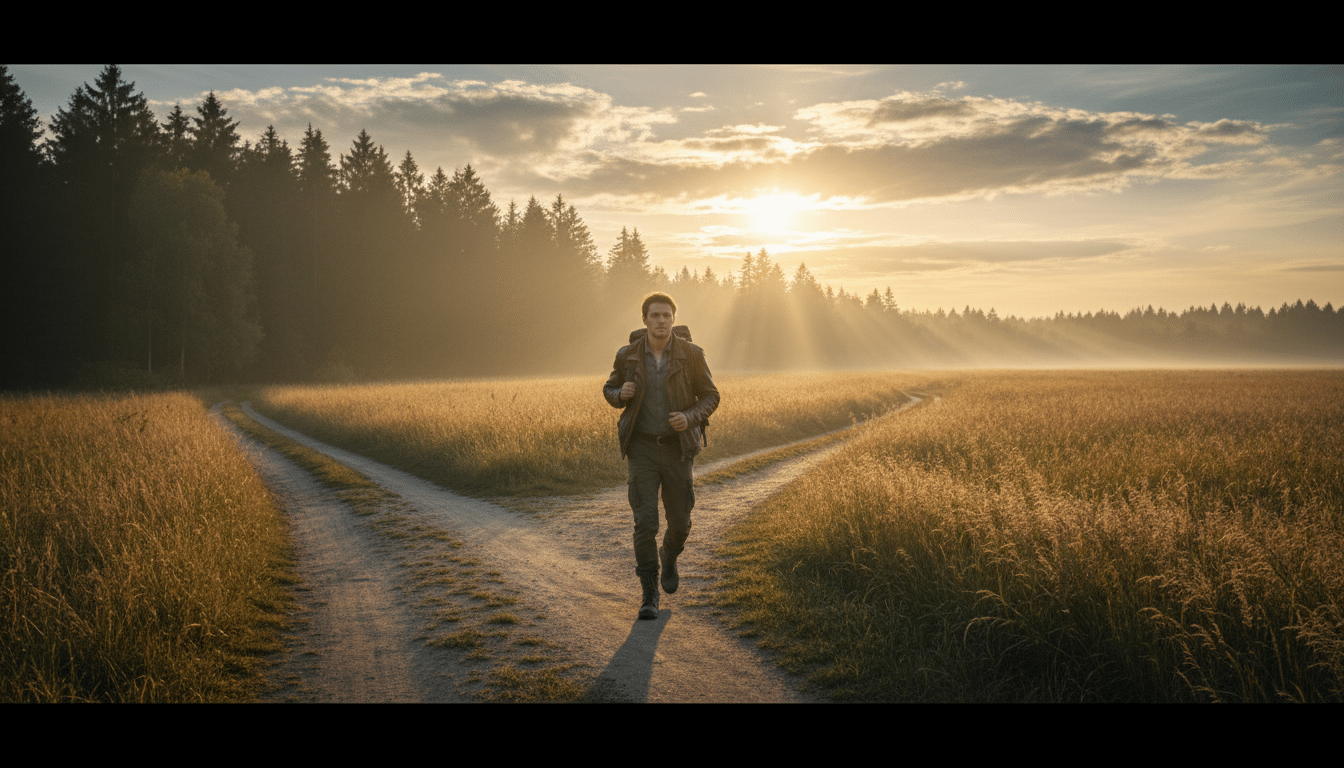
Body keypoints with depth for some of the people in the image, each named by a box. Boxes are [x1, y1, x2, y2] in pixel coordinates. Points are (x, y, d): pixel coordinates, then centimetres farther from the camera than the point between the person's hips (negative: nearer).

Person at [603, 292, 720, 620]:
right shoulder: (628, 355, -5)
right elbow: (610, 391, 11)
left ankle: (669, 558, 43)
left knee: (679, 521, 8)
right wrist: (622, 394, -14)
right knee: (645, 521, -10)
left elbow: (710, 396, 1)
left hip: (677, 448, 1)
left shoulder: (691, 354, -8)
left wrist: (690, 418, -20)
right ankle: (650, 595, 0)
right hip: (642, 448, 0)